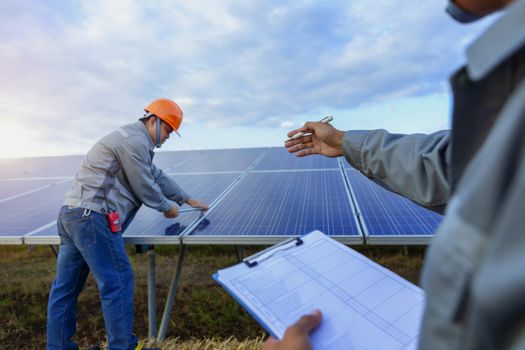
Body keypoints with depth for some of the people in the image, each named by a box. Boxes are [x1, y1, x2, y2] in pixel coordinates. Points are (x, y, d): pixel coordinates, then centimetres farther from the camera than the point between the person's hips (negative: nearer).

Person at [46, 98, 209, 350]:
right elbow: (145, 188, -12)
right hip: (92, 218, -11)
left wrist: (188, 200, 28)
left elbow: (157, 176, 25)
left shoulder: (133, 141, 22)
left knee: (66, 286, 17)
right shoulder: (135, 140, -12)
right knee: (117, 282, -2)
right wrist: (168, 206, 7)